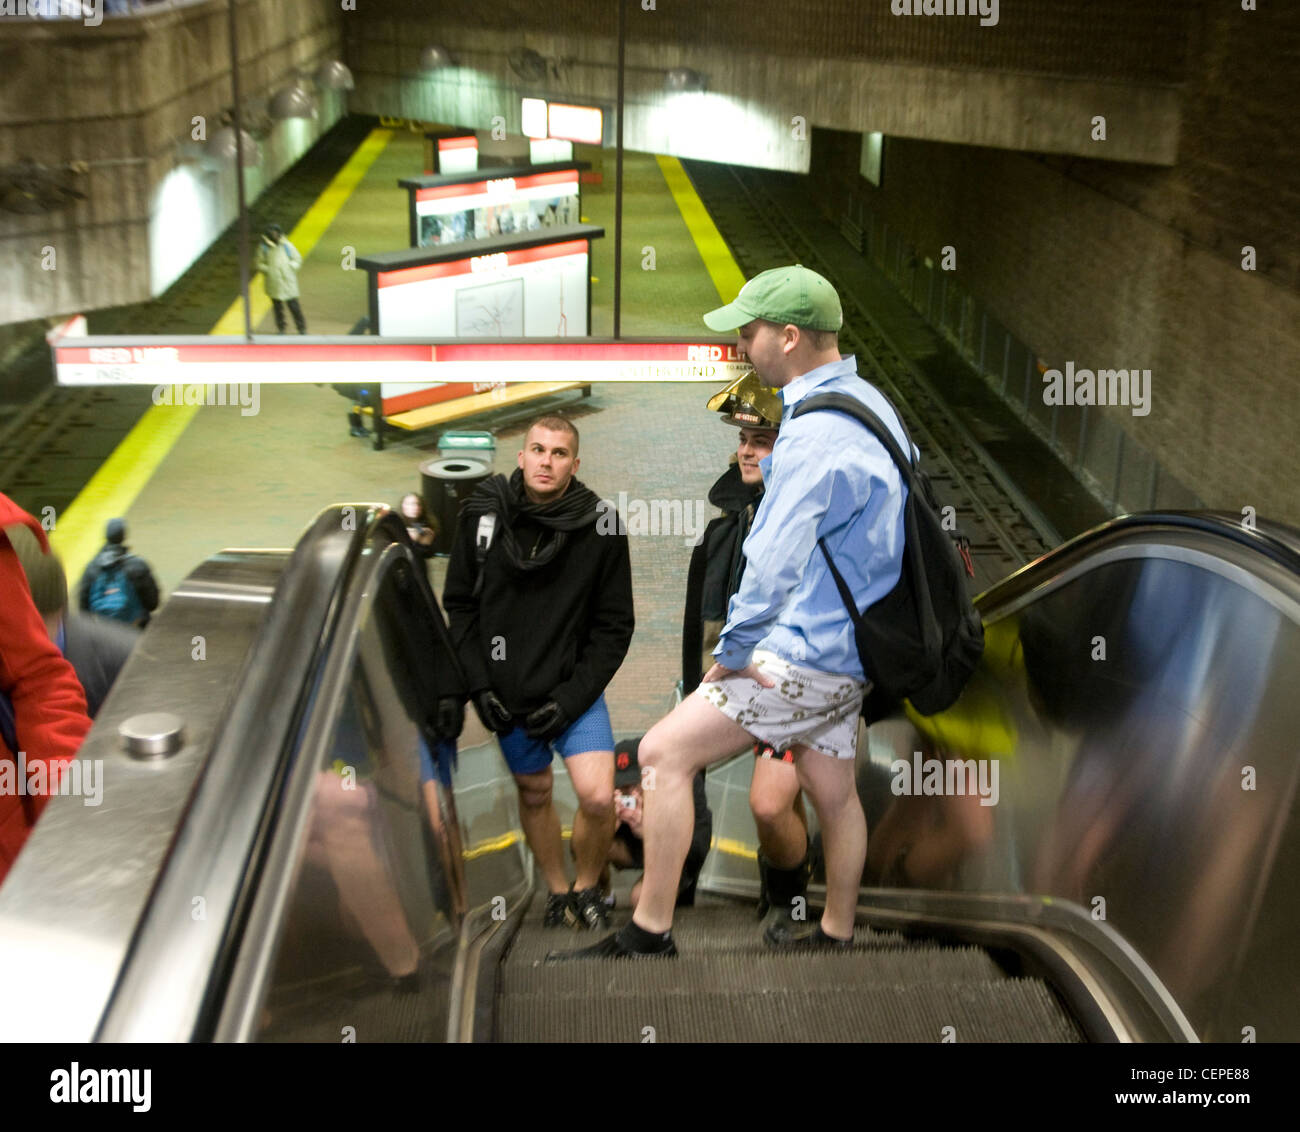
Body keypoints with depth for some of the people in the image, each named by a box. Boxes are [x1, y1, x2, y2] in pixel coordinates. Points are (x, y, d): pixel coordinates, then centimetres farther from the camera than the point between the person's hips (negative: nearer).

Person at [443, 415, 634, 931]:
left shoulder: (600, 527, -10)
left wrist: (573, 696, -13)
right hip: (505, 690, 2)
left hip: (574, 687, -2)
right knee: (534, 794, 15)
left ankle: (587, 890, 14)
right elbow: (459, 605, 4)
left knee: (597, 797, -14)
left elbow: (614, 626, -5)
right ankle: (557, 893, 37)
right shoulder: (482, 514, -4)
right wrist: (478, 685, -4)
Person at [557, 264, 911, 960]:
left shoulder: (816, 436, -23)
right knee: (832, 792, 21)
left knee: (665, 752, -7)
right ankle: (836, 935, 38)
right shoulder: (867, 401, 10)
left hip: (805, 654, -10)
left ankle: (648, 938, 0)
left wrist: (733, 653, -14)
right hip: (845, 643, 10)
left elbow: (772, 566, -27)